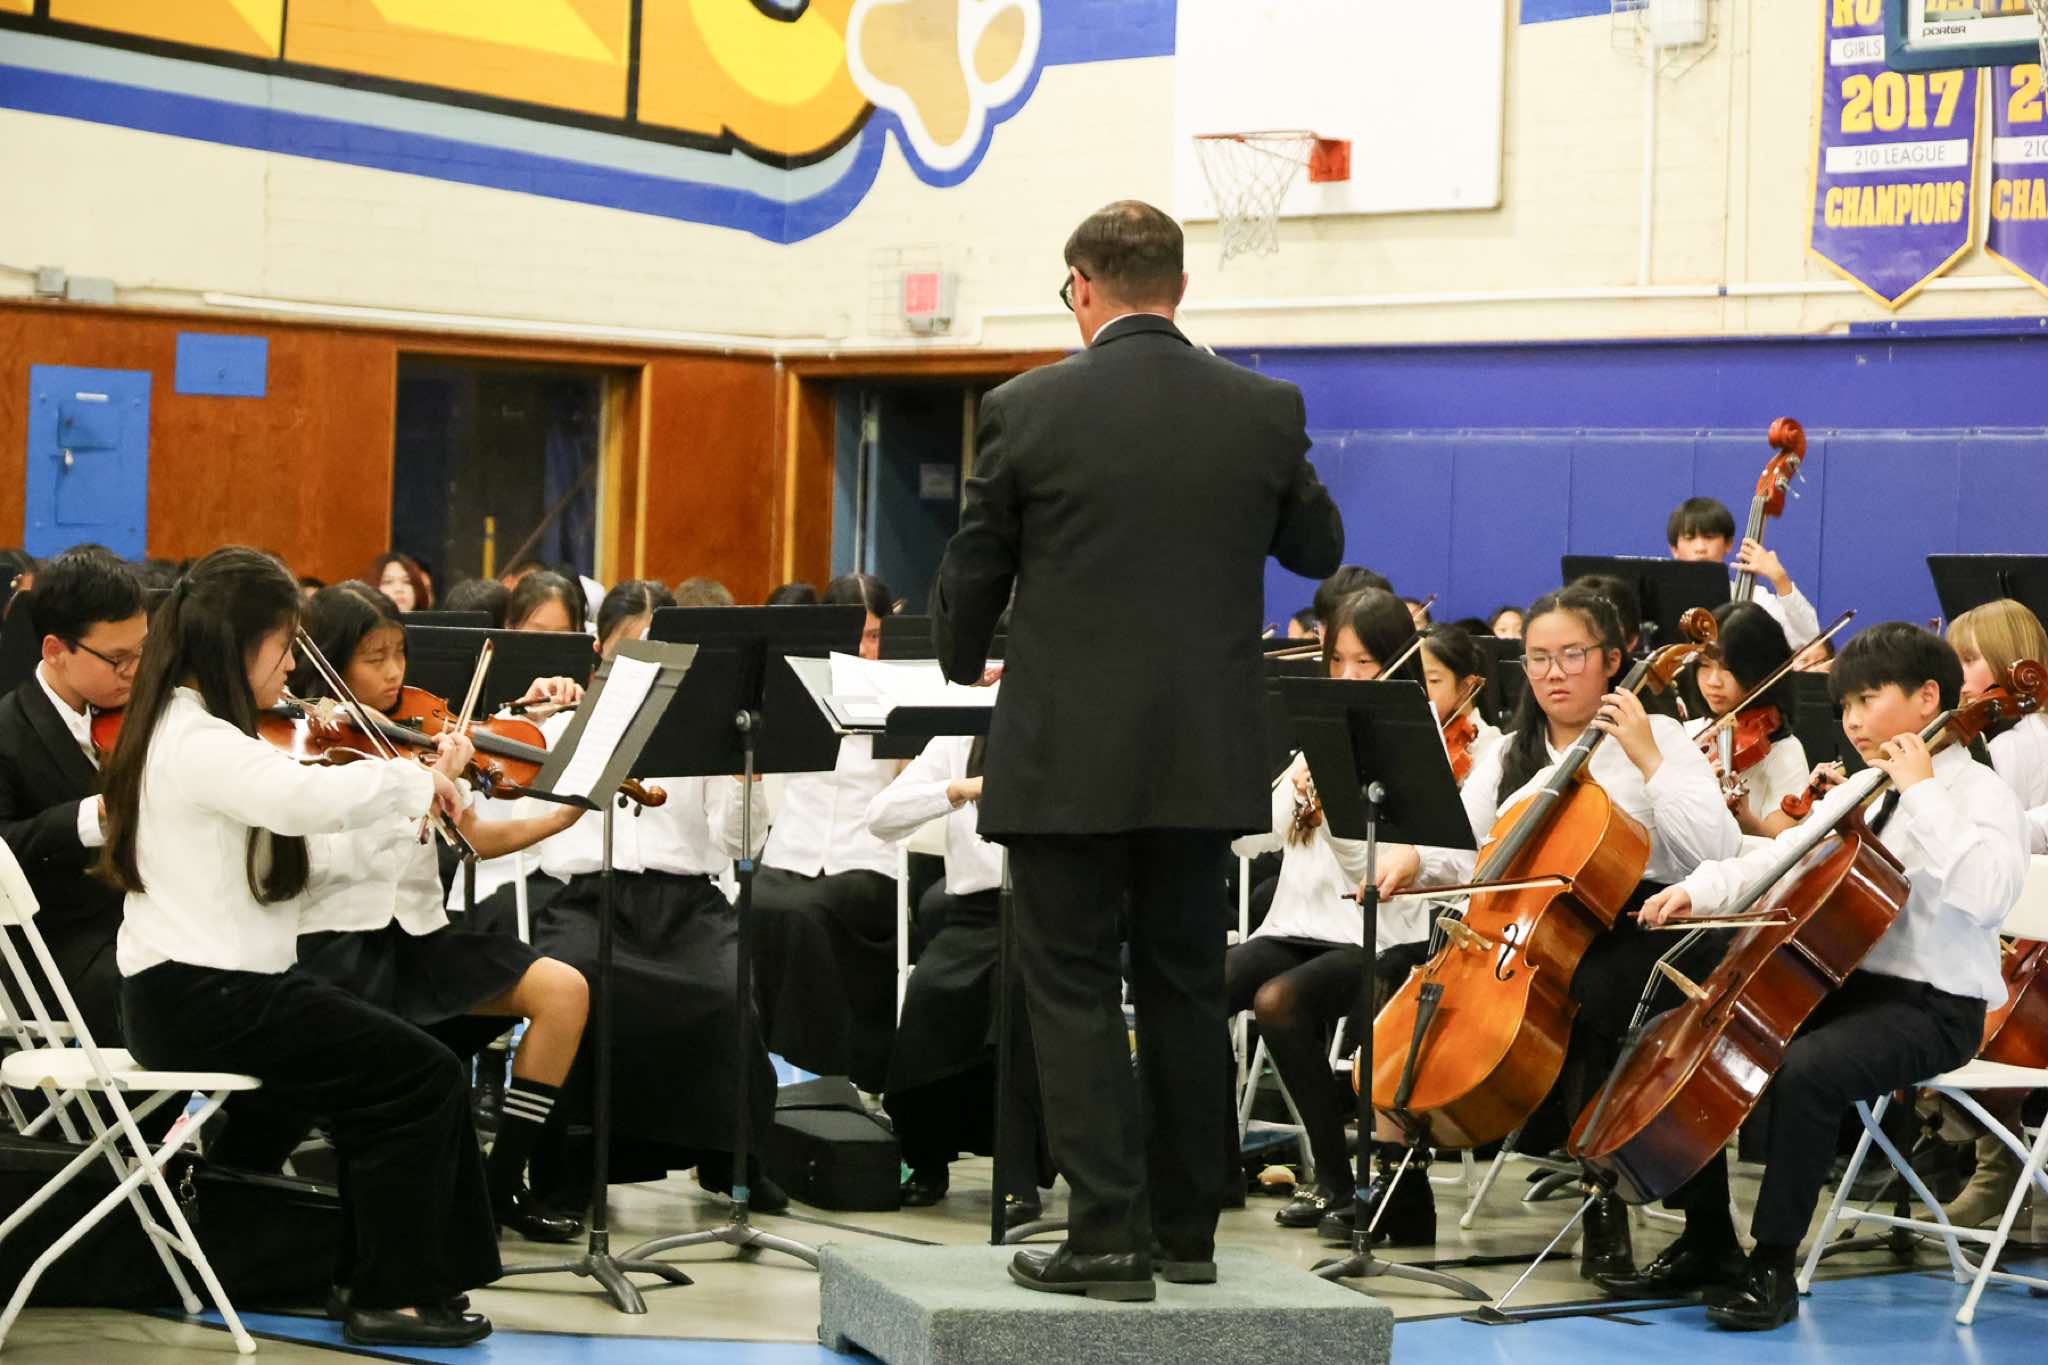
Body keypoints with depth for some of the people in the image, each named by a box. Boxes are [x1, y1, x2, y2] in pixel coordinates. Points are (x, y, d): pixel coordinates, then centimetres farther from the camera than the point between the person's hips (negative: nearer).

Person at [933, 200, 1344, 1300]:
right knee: (1185, 987, 14)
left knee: (1074, 992, 3)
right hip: (1204, 756, 3)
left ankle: (1108, 1234, 0)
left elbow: (971, 578, 1)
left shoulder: (1027, 410, -8)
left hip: (1067, 756, -3)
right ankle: (1187, 1229, 19)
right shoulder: (1266, 411, -1)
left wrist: (965, 663, 22)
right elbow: (1317, 550, 14)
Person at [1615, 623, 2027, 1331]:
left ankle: (1773, 1266, -20)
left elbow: (1986, 893, -29)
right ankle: (1707, 1244, 10)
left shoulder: (1977, 792, -9)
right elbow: (1779, 862, 14)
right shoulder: (1857, 795, 15)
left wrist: (1922, 793, -25)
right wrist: (1699, 889, -4)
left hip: (1930, 1007, -8)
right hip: (1838, 987, 8)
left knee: (1804, 1071, -35)